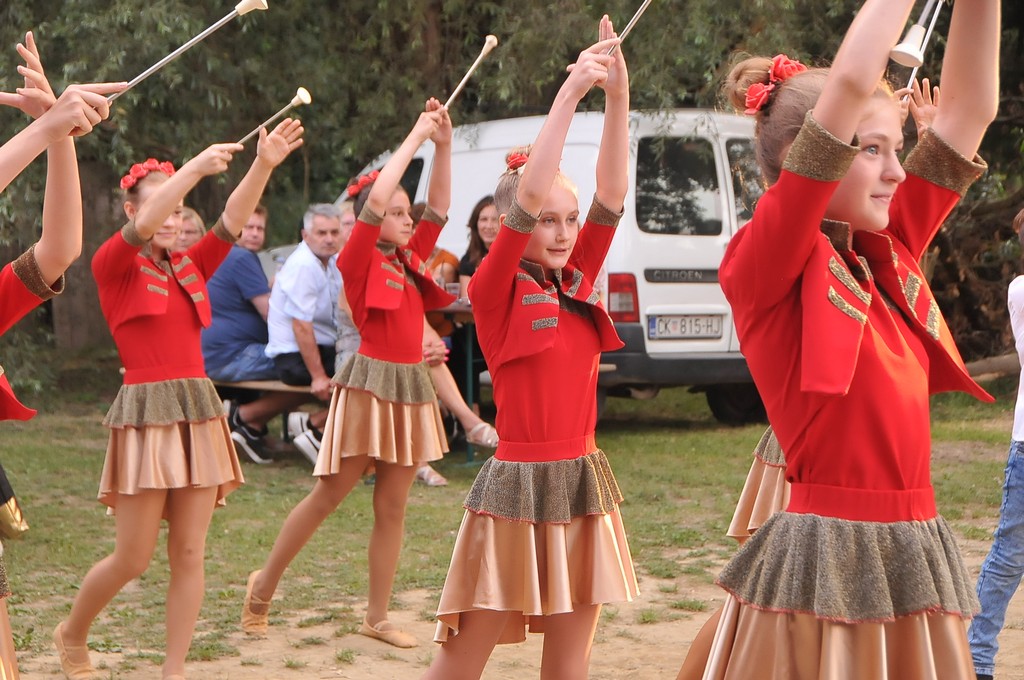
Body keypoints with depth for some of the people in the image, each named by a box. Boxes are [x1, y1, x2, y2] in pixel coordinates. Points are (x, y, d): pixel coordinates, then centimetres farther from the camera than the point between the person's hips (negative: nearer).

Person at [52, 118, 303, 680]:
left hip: (198, 415, 5)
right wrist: (195, 167, -31)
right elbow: (141, 228, -21)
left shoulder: (190, 268, 12)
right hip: (146, 413, -5)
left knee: (189, 554, 2)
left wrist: (264, 165, -15)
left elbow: (231, 222, 0)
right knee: (133, 558, -1)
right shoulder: (113, 266, -2)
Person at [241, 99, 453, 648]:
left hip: (411, 389, 6)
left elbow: (439, 207, 12)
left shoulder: (410, 259, 12)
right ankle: (263, 587, 15)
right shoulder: (359, 259, -6)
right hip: (370, 383, -6)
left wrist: (443, 144, 0)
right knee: (327, 497, 0)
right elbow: (374, 199, -18)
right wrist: (417, 136, -13)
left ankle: (377, 617, 10)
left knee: (392, 507, 6)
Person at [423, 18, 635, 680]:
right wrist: (572, 91, -23)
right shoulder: (495, 290, -7)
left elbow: (611, 195, -1)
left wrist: (618, 97, -12)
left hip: (583, 484, 6)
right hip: (519, 485, -6)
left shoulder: (576, 282, 9)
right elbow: (530, 194, -20)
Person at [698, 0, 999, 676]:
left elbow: (970, 107, 9)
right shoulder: (763, 265, -9)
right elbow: (850, 85, -18)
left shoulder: (889, 256, 11)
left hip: (916, 562, 7)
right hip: (827, 566, -7)